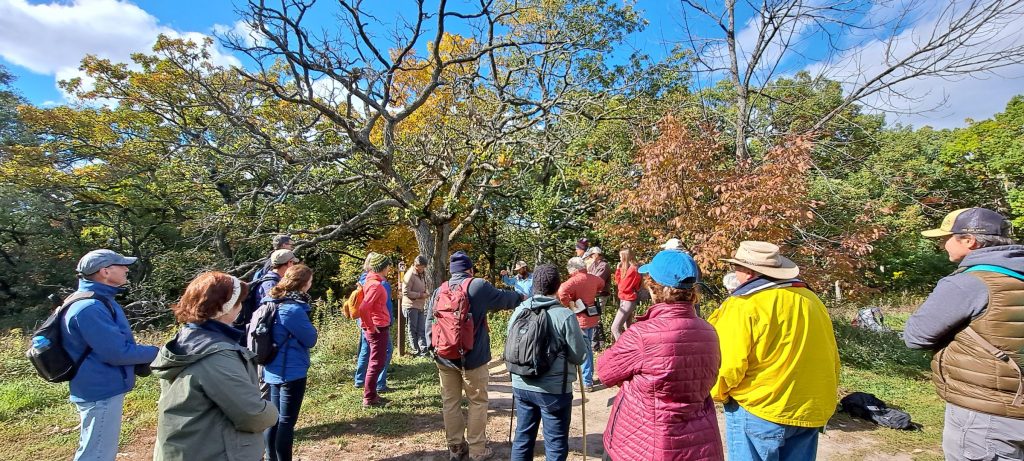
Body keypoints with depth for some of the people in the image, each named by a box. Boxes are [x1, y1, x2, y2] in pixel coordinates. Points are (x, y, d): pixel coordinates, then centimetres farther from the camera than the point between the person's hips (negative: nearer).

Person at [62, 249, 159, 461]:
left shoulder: (101, 301, 9)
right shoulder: (89, 308, -24)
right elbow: (118, 353, -25)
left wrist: (145, 360, 6)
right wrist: (157, 353, -13)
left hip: (103, 389, 11)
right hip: (101, 392, -11)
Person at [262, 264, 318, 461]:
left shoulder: (272, 302, 3)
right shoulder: (293, 309, -24)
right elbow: (310, 339, -15)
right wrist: (309, 328, 1)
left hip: (274, 370, 9)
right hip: (291, 372, -9)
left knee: (274, 418, 19)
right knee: (286, 422, 3)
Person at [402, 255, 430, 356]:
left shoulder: (420, 275, 15)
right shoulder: (410, 275, -12)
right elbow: (406, 292, -18)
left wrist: (424, 294, 3)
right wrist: (420, 295, -16)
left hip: (419, 307, 8)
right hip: (411, 306, -8)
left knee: (421, 330, 4)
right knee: (413, 330, 2)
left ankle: (423, 350, 3)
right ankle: (416, 351, 8)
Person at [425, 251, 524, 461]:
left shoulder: (439, 291, 6)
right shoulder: (478, 286, -8)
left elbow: (429, 323, 8)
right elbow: (503, 298, 5)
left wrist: (433, 348, 16)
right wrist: (521, 298, 23)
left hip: (444, 356, 5)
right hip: (472, 356, -5)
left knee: (450, 401, 14)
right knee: (478, 401, 9)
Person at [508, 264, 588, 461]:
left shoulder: (518, 311, -2)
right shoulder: (565, 316, -17)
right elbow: (580, 356, -11)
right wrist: (580, 336, 7)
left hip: (521, 386, 5)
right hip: (554, 389, -4)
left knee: (522, 437, 19)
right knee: (555, 445, 11)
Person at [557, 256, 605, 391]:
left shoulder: (574, 280, -19)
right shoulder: (593, 278, 5)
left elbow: (562, 291, -38)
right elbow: (601, 284, 29)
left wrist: (569, 304, -23)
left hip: (581, 319, -8)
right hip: (592, 318, 8)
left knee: (584, 351, 1)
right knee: (589, 348, 20)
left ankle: (587, 382, 8)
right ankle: (589, 377, 32)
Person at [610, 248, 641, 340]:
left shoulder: (632, 269, -18)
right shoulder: (628, 269, 11)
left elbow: (623, 286, -19)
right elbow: (618, 282, 12)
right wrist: (618, 269, 2)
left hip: (627, 301, -10)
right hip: (626, 301, 10)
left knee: (615, 328, -14)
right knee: (628, 329, 14)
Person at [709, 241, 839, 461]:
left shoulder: (743, 305, -18)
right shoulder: (811, 300, 5)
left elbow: (728, 365, -20)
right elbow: (832, 358, 13)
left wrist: (717, 393, -1)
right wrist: (821, 399, 25)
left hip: (759, 411, -7)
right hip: (810, 412, 7)